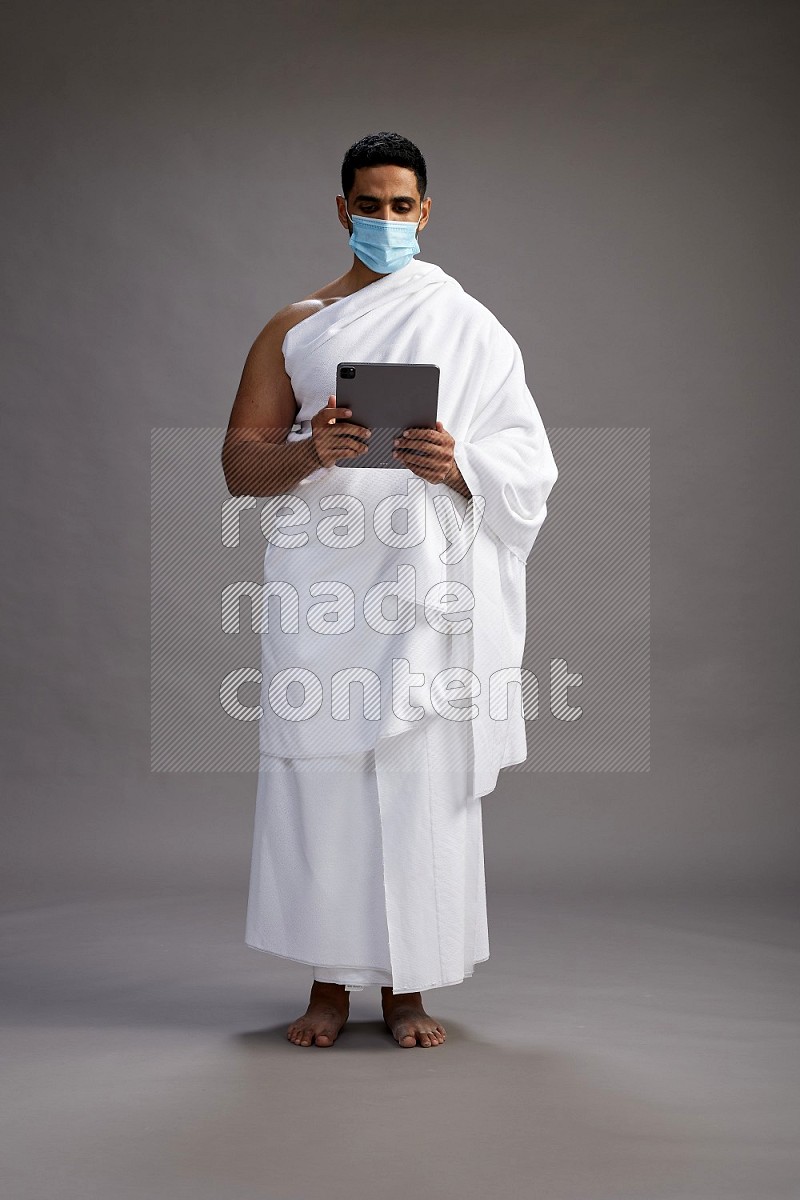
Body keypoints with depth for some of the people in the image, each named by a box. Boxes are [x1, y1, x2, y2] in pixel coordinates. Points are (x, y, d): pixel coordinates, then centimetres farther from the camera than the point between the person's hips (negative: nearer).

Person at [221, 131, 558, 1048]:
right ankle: (329, 983, 13)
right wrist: (308, 452, -16)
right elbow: (238, 463, 5)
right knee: (319, 772, -1)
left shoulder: (469, 327, 12)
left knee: (422, 773, -2)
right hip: (321, 586, 1)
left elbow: (527, 458, 4)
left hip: (425, 584, 0)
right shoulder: (293, 328, 14)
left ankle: (405, 986, 11)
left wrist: (456, 464, -17)